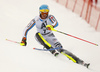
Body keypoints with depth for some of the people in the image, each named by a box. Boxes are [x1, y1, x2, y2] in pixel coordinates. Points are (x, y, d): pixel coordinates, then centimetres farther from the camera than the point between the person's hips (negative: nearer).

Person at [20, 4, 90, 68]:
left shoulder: (50, 17, -11)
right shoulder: (36, 20, -8)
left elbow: (56, 23, -31)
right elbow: (27, 29, -1)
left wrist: (52, 26, -52)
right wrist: (24, 39, -11)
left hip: (50, 37, -1)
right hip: (41, 39, 1)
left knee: (60, 49, -22)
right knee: (38, 34, -33)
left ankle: (79, 61, -30)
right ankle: (52, 50, -42)